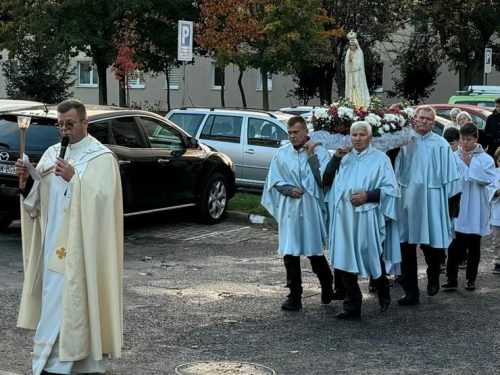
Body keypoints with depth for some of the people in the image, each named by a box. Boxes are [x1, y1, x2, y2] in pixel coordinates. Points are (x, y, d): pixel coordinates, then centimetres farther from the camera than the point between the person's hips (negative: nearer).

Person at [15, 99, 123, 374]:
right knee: (54, 298, 9)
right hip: (53, 241, 6)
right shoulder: (52, 153, 13)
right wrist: (28, 179, -6)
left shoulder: (101, 157, -6)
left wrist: (73, 178, -23)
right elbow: (37, 198, 12)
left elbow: (101, 198, -17)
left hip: (81, 246, -6)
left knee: (71, 301, -7)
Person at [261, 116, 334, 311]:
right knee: (290, 253, -1)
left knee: (314, 252, 7)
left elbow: (324, 180, -11)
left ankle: (327, 285, 33)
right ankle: (294, 296, 7)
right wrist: (288, 189, -10)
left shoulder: (320, 152, -4)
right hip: (289, 210, 2)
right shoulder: (281, 154, 4)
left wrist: (311, 156, -15)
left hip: (312, 209, -2)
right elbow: (274, 181, 8)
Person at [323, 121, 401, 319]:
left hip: (368, 219, -4)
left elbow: (391, 189, -4)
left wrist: (368, 195, -16)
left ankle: (383, 294, 32)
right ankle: (352, 306, 10)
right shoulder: (344, 158, 13)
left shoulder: (380, 159, 0)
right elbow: (326, 181, 6)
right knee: (346, 262, 1)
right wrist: (336, 158, -3)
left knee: (373, 260, 4)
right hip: (345, 218, 4)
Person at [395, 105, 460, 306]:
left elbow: (449, 175, 3)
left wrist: (449, 200, 0)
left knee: (432, 244, -1)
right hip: (408, 199, 1)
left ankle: (433, 277, 32)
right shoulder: (404, 142, 3)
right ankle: (410, 291, 10)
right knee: (407, 246, 2)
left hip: (432, 200, -1)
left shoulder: (441, 145, 2)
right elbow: (396, 172, 5)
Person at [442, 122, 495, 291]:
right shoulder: (453, 157, -1)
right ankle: (451, 278, 2)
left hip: (475, 210, 0)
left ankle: (471, 278, 20)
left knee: (473, 245, 10)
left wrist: (470, 164, -15)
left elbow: (488, 179, -16)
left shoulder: (485, 159, -2)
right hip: (457, 207, 0)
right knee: (455, 245, -3)